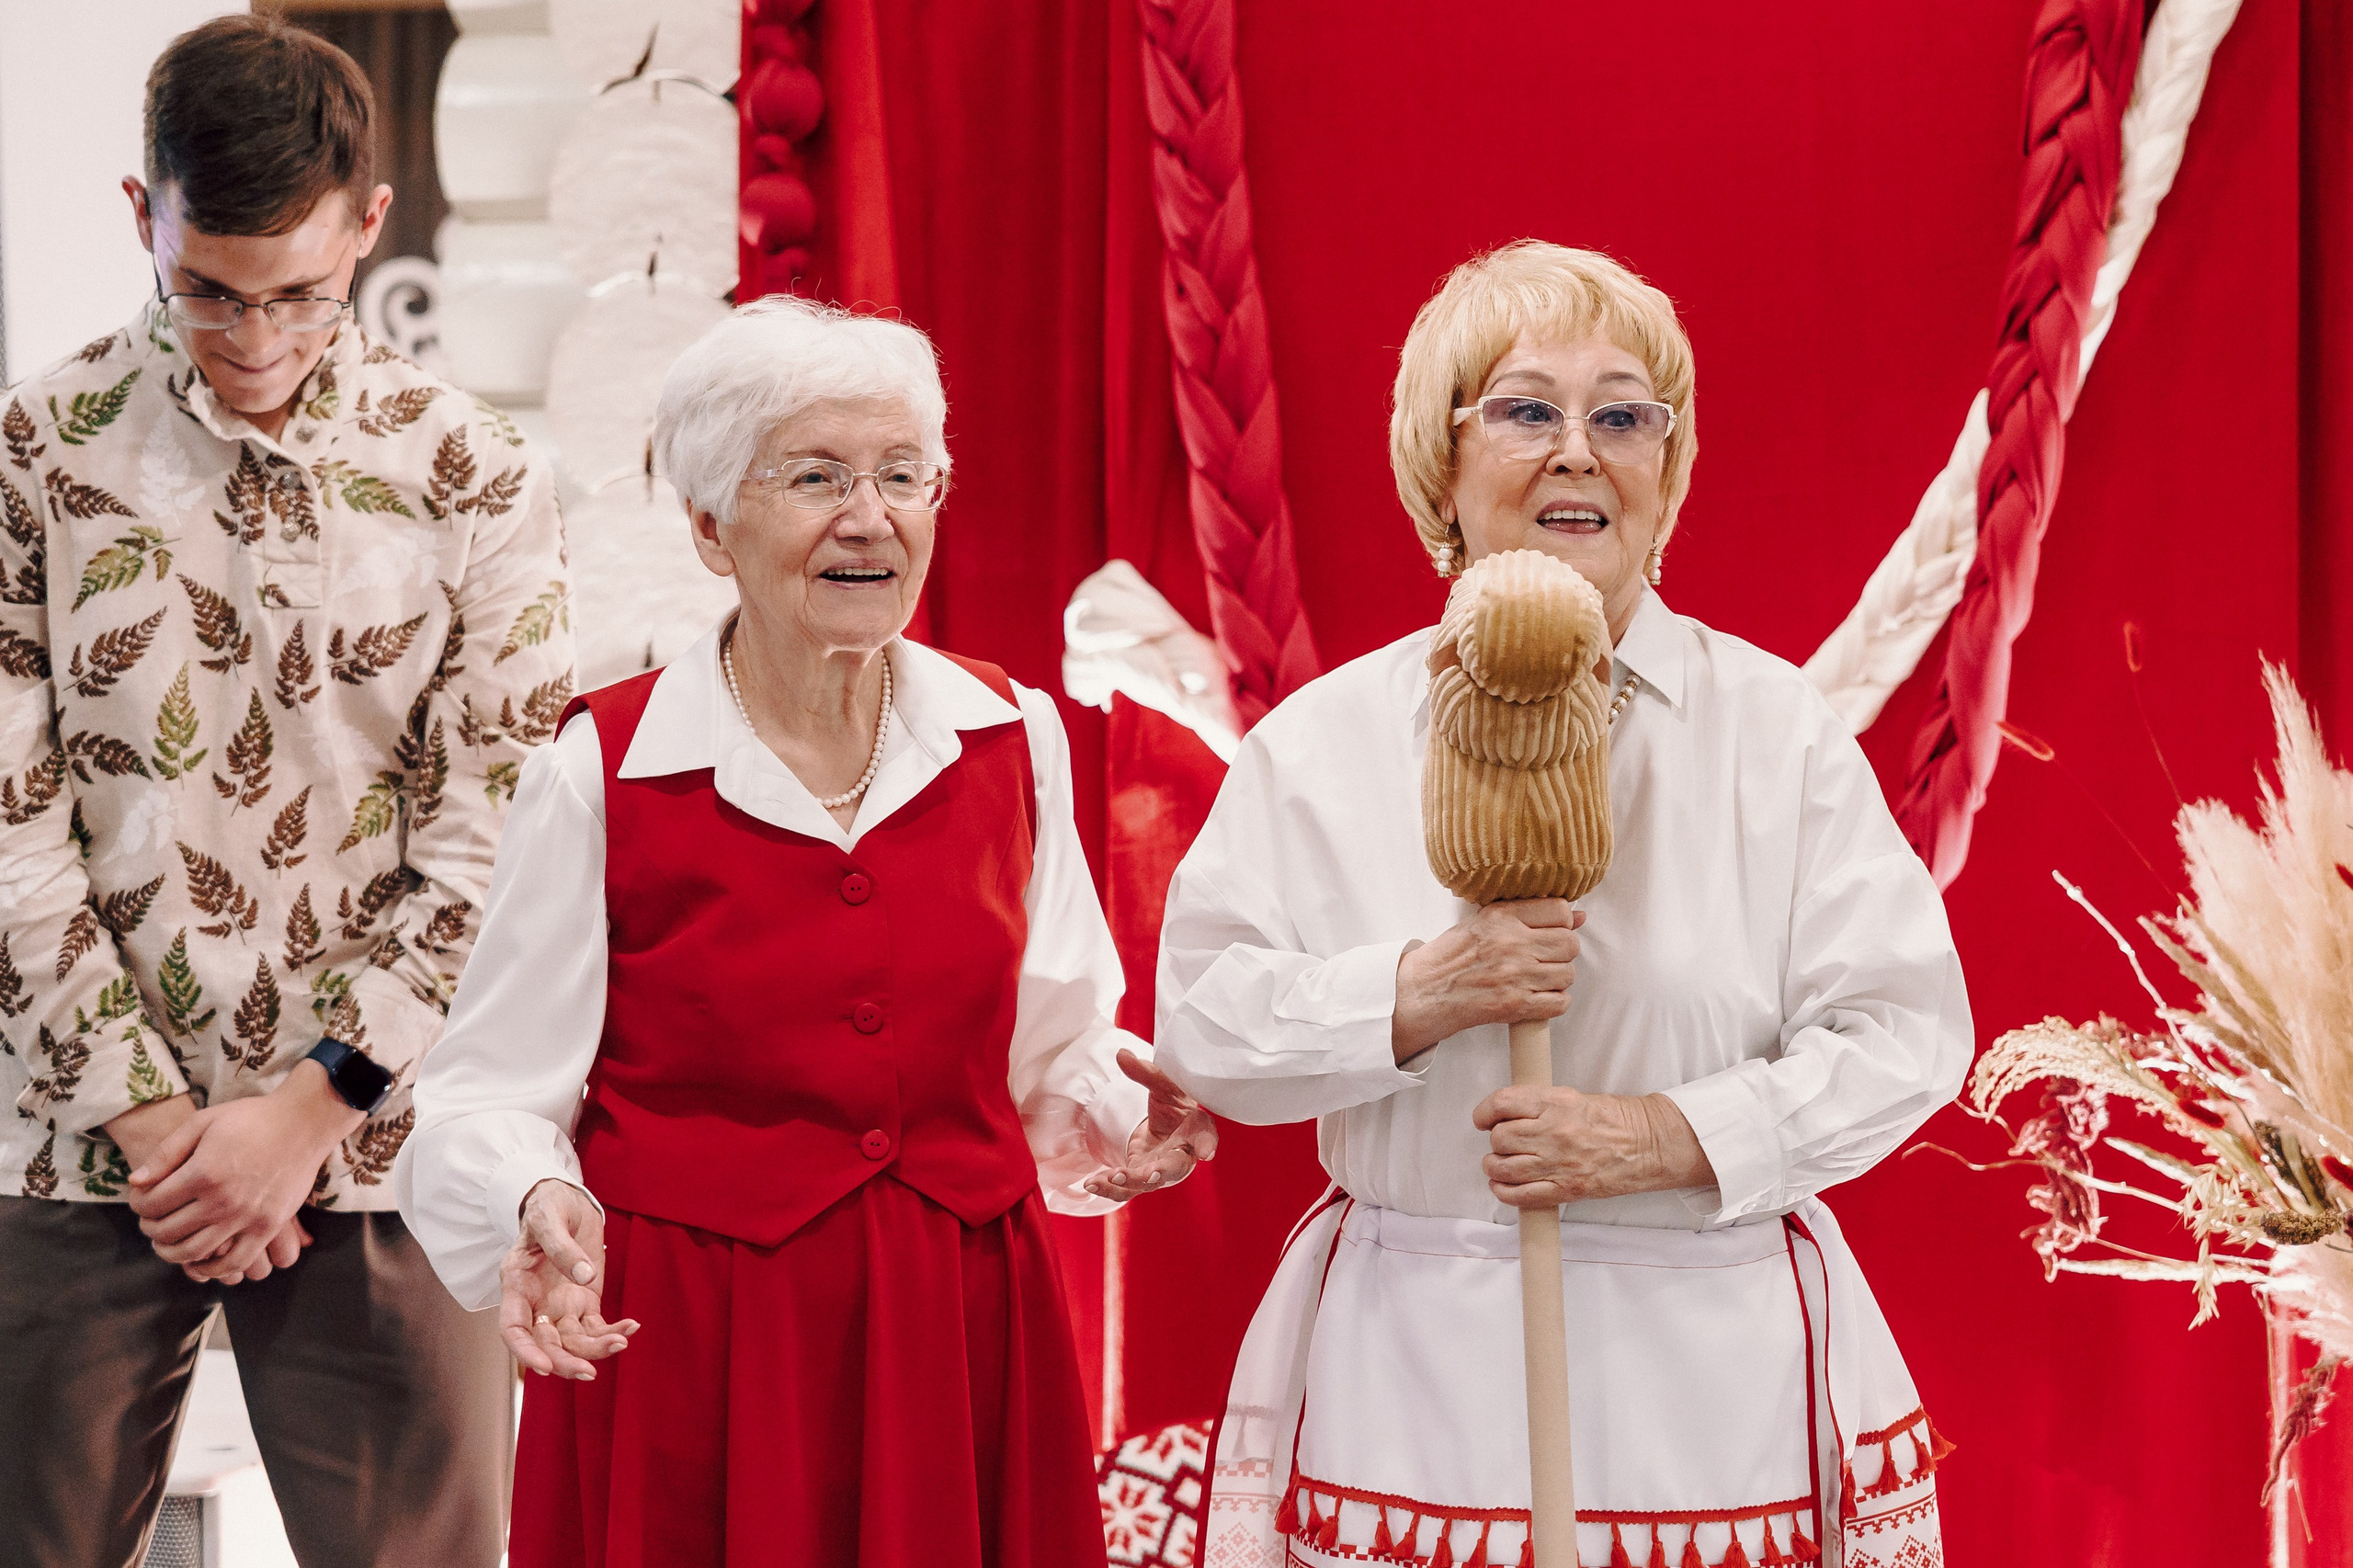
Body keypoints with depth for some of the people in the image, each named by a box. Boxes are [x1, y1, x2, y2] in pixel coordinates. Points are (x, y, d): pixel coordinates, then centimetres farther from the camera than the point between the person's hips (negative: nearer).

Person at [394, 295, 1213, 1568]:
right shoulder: (601, 773, -8)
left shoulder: (1013, 742, 4)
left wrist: (1121, 1108, -6)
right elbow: (492, 1095, -4)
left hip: (958, 1332, 3)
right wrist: (541, 1208, -24)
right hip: (686, 1348, -3)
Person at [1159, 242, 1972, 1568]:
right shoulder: (1325, 740, 4)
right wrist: (1419, 994, -14)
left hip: (1712, 1363, 0)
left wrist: (1670, 1136, -14)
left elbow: (1906, 1034, -2)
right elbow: (1203, 1021, 1)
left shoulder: (1775, 726, 2)